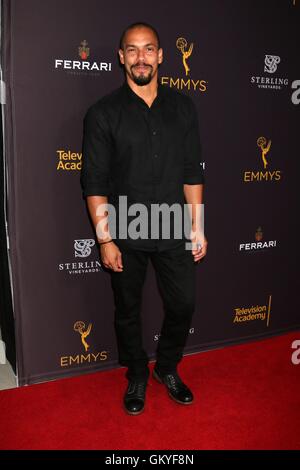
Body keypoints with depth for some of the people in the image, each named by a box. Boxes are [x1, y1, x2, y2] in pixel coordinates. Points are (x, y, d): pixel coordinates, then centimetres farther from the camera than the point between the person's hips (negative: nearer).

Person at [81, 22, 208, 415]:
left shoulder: (182, 107, 4)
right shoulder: (103, 113, -5)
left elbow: (192, 172, 5)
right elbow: (95, 183, -7)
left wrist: (198, 228, 2)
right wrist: (105, 240, -10)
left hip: (174, 233, 3)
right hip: (125, 236, -2)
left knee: (183, 305, 10)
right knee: (128, 311, 13)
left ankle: (167, 368, 36)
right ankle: (137, 376, 36)